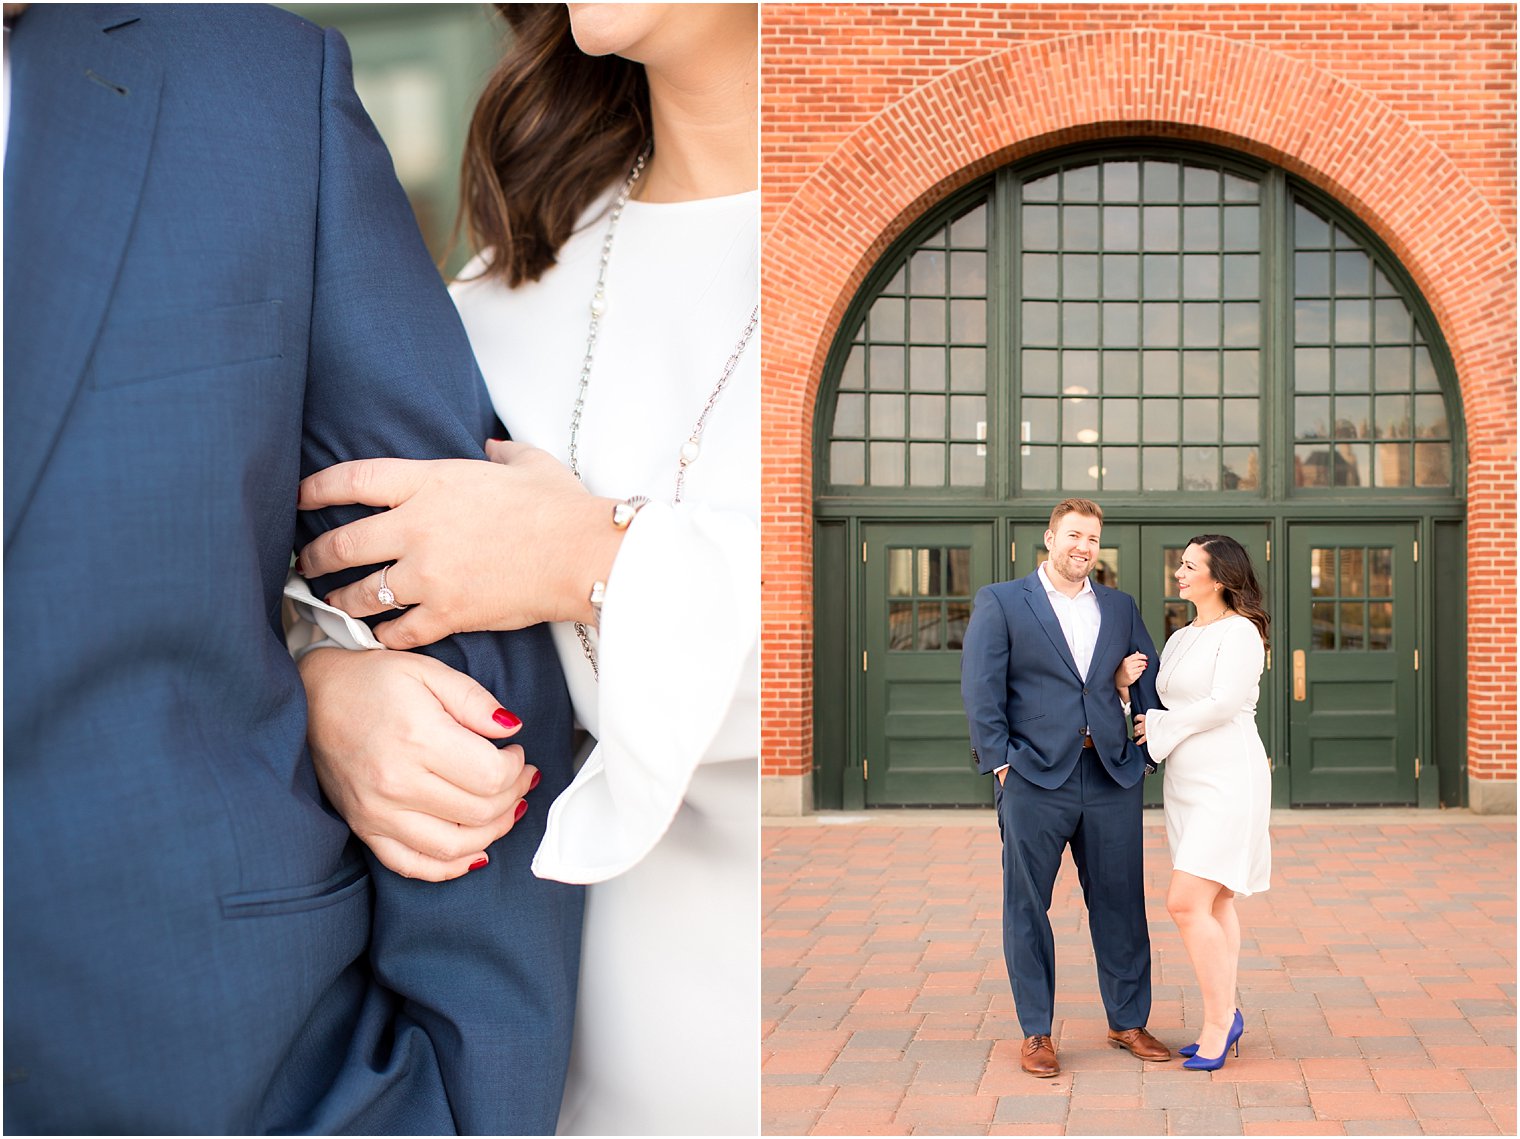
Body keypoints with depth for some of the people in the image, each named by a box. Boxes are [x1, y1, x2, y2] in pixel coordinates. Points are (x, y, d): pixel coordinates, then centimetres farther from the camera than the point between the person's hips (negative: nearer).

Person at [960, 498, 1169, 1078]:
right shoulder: (1000, 602, 2)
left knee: (1121, 903, 9)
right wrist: (999, 762, -9)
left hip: (1111, 776, 3)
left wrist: (1150, 750, 4)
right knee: (1027, 907, 4)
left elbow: (1150, 680, 15)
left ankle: (1129, 1022, 25)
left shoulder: (1120, 607, 14)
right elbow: (980, 687, -4)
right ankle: (1035, 1032, 16)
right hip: (1035, 779, -3)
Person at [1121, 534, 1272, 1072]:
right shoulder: (1180, 639, 17)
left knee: (1186, 904, -13)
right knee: (1214, 905, 11)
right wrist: (1129, 681, -1)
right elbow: (1156, 705, 18)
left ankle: (1219, 1017, 0)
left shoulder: (1240, 632, -8)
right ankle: (1224, 1017, 18)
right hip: (1185, 781, 8)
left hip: (1228, 779, -8)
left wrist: (1160, 726, -6)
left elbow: (1223, 704, -17)